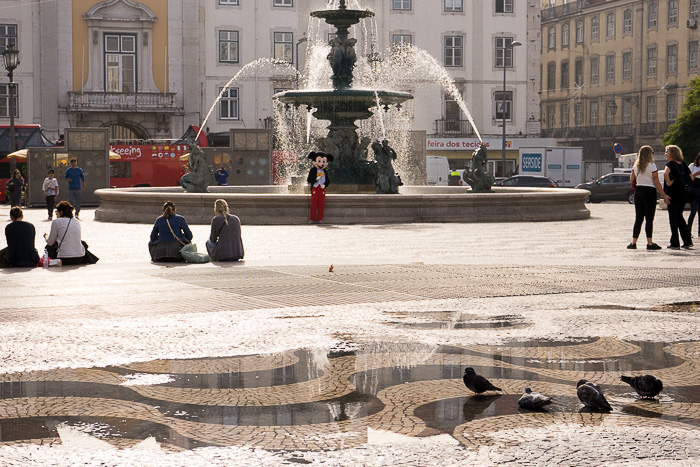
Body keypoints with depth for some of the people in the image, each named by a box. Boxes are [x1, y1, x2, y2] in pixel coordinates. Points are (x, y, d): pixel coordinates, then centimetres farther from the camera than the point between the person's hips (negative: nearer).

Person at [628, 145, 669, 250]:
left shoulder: (636, 166, 4)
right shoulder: (652, 166, -10)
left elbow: (631, 180, 9)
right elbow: (656, 183, -11)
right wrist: (664, 195, -7)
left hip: (638, 191, 5)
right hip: (649, 191, -5)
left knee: (638, 218, 11)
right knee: (649, 219, -3)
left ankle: (633, 242, 10)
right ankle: (649, 243, -6)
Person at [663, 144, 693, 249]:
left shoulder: (670, 164, -12)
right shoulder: (682, 164, 9)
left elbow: (666, 173, -33)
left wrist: (668, 182, -19)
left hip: (672, 194, -7)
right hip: (682, 193, 7)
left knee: (673, 218, 0)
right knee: (679, 216, 17)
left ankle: (675, 243, 0)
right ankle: (687, 241, 13)